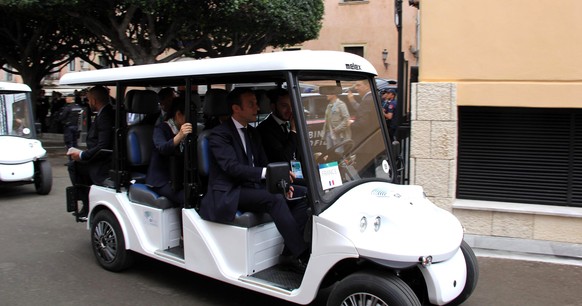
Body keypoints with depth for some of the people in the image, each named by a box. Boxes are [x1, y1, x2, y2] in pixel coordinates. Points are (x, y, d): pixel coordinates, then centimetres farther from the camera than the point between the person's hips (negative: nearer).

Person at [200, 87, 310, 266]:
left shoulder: (253, 133, 16)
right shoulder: (219, 134, -9)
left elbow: (263, 164, 13)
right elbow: (233, 167, -22)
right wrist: (268, 172, -34)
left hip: (252, 187, 7)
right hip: (229, 194, -7)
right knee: (275, 200, -31)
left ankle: (290, 249, -16)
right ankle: (302, 255, -26)